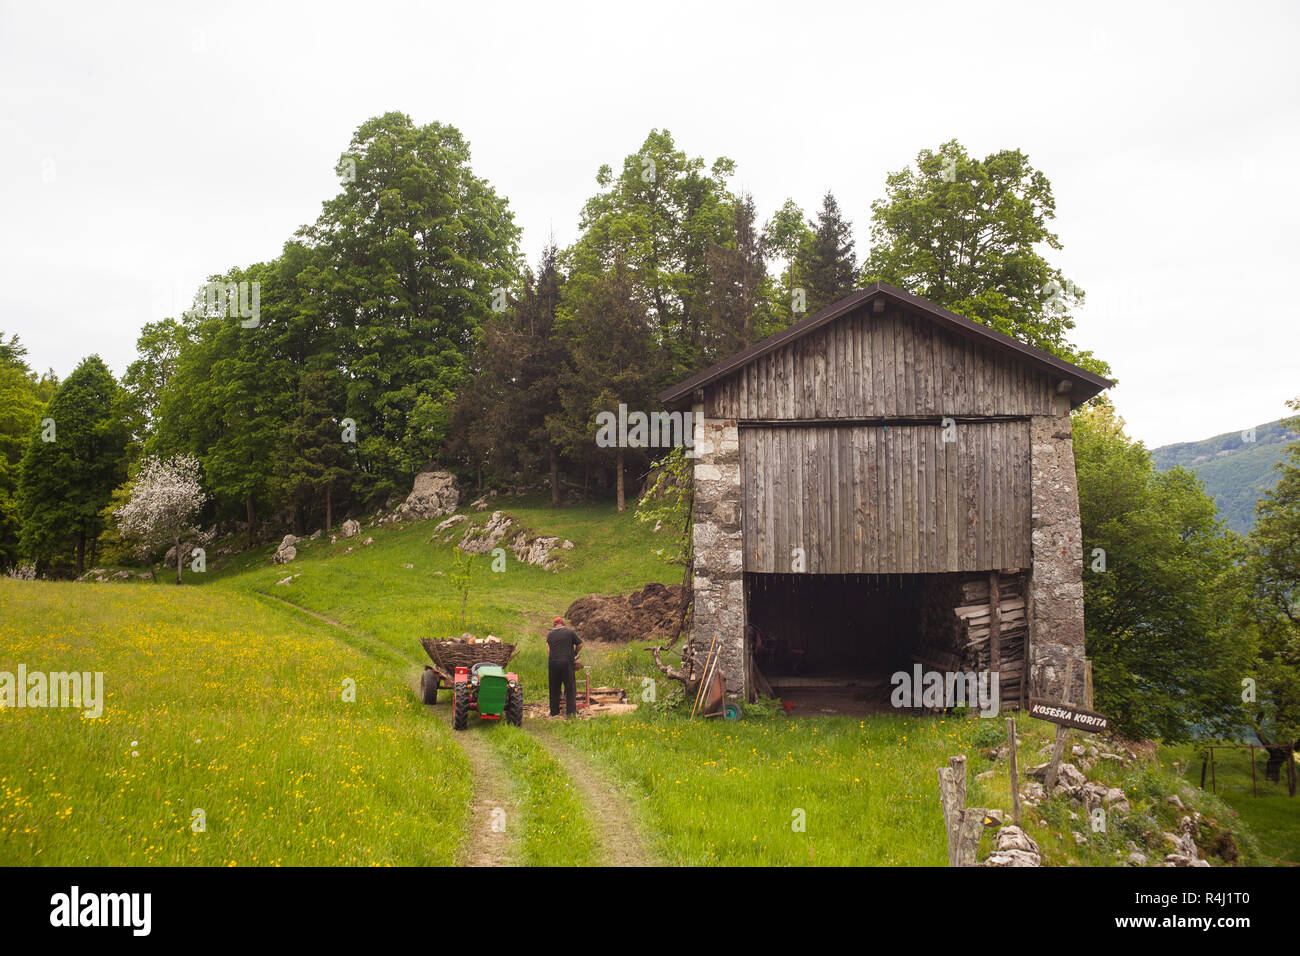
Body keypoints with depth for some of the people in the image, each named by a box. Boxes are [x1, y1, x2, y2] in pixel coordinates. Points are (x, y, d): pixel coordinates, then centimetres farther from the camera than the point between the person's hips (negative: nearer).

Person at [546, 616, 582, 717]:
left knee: (554, 689, 10)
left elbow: (548, 649, 9)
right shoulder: (570, 632, 2)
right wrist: (574, 654, 20)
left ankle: (554, 712, 14)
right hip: (567, 662, -3)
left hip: (553, 663, 3)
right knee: (570, 688, 3)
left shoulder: (550, 634, 10)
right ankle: (571, 711, -1)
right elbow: (580, 645, 6)